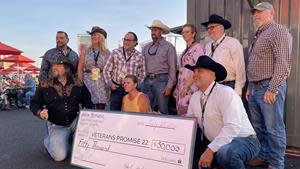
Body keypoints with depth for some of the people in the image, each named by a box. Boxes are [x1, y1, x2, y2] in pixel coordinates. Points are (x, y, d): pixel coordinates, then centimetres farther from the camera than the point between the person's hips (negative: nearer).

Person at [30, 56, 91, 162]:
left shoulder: (78, 86, -2)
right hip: (56, 126, -2)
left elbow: (86, 102, 8)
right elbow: (34, 104, 1)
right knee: (59, 156, -19)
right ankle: (48, 141, 17)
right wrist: (40, 112, -20)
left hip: (74, 122, 2)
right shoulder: (45, 87, -5)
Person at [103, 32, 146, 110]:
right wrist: (110, 83, 0)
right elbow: (106, 70, 9)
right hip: (116, 88, 0)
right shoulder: (115, 52, 4)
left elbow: (142, 74, 11)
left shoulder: (139, 56, 3)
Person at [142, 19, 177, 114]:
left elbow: (172, 68, -4)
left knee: (162, 110, -1)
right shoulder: (146, 47, 16)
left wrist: (169, 85, -11)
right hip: (147, 80, 5)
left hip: (161, 80, -5)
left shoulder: (168, 47, 1)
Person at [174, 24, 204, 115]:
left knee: (185, 114, -11)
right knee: (180, 113, 8)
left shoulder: (198, 47, -6)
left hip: (190, 88, -8)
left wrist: (186, 86, -19)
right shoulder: (185, 51, 20)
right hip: (182, 88, 8)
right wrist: (177, 88, 15)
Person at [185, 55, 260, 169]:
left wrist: (210, 150, -32)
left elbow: (232, 127, -29)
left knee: (224, 152, -36)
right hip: (214, 144, 7)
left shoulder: (226, 93, -20)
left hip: (242, 141, -7)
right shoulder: (194, 97, 3)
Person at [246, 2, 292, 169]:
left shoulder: (278, 31, -6)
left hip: (269, 87, -9)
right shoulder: (258, 35, 21)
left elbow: (283, 63, -16)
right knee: (259, 127, 15)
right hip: (255, 88, 9)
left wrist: (272, 89, -20)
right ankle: (263, 156, 29)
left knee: (273, 129, 0)